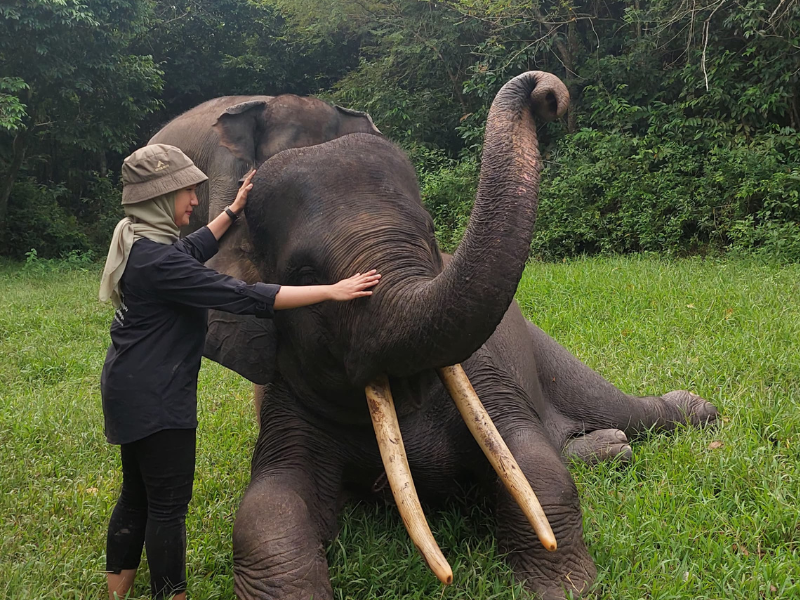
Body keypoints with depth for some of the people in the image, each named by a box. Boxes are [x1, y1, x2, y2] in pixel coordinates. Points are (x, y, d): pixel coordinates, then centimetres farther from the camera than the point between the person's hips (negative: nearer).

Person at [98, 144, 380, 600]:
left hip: (132, 391, 11)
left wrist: (234, 211, 33)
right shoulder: (157, 261, -25)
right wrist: (331, 291, -26)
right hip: (154, 399, -11)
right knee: (168, 505, 1)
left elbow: (192, 250, 28)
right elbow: (242, 296, -28)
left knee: (137, 495, 20)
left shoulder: (138, 242, 6)